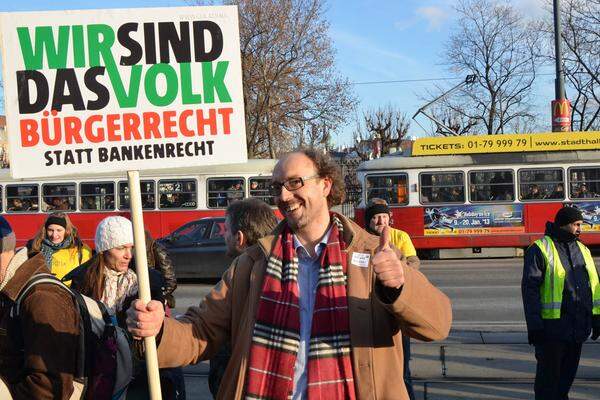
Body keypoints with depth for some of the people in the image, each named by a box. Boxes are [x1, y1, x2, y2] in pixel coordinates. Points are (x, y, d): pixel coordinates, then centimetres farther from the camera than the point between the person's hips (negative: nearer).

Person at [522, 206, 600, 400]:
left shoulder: (582, 250, 15)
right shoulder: (540, 250, -7)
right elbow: (530, 289, -11)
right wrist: (534, 326, -16)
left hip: (578, 326, 7)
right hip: (552, 326, -7)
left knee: (569, 371, 15)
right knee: (549, 373, 0)